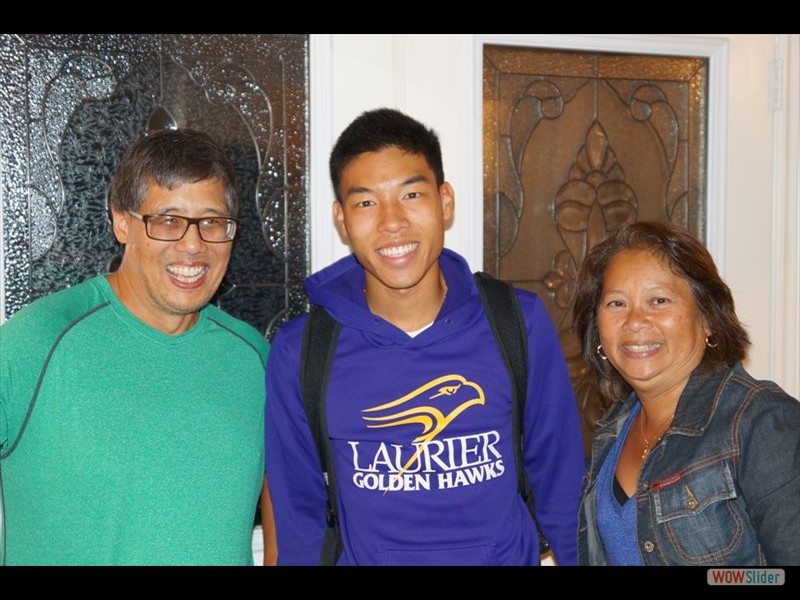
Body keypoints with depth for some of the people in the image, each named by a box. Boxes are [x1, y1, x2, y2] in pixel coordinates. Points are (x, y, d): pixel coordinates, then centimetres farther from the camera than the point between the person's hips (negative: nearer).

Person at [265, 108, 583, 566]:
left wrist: (575, 556, -2)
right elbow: (299, 514, -5)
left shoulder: (520, 323, -13)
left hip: (506, 554, 1)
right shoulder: (300, 352, -15)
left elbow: (559, 476, -3)